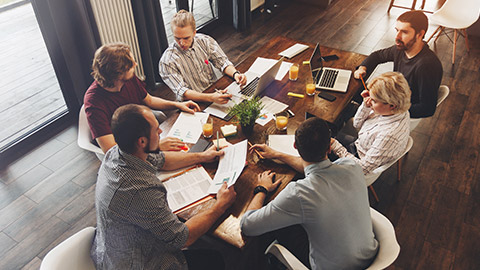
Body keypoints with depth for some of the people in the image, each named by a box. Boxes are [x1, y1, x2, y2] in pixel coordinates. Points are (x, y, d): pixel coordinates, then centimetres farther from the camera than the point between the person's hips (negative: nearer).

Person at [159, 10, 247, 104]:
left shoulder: (205, 41, -1)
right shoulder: (167, 61, -15)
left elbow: (222, 62, 5)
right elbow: (181, 92, -23)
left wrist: (235, 74, -18)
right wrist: (211, 98, -38)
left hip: (216, 91, 5)